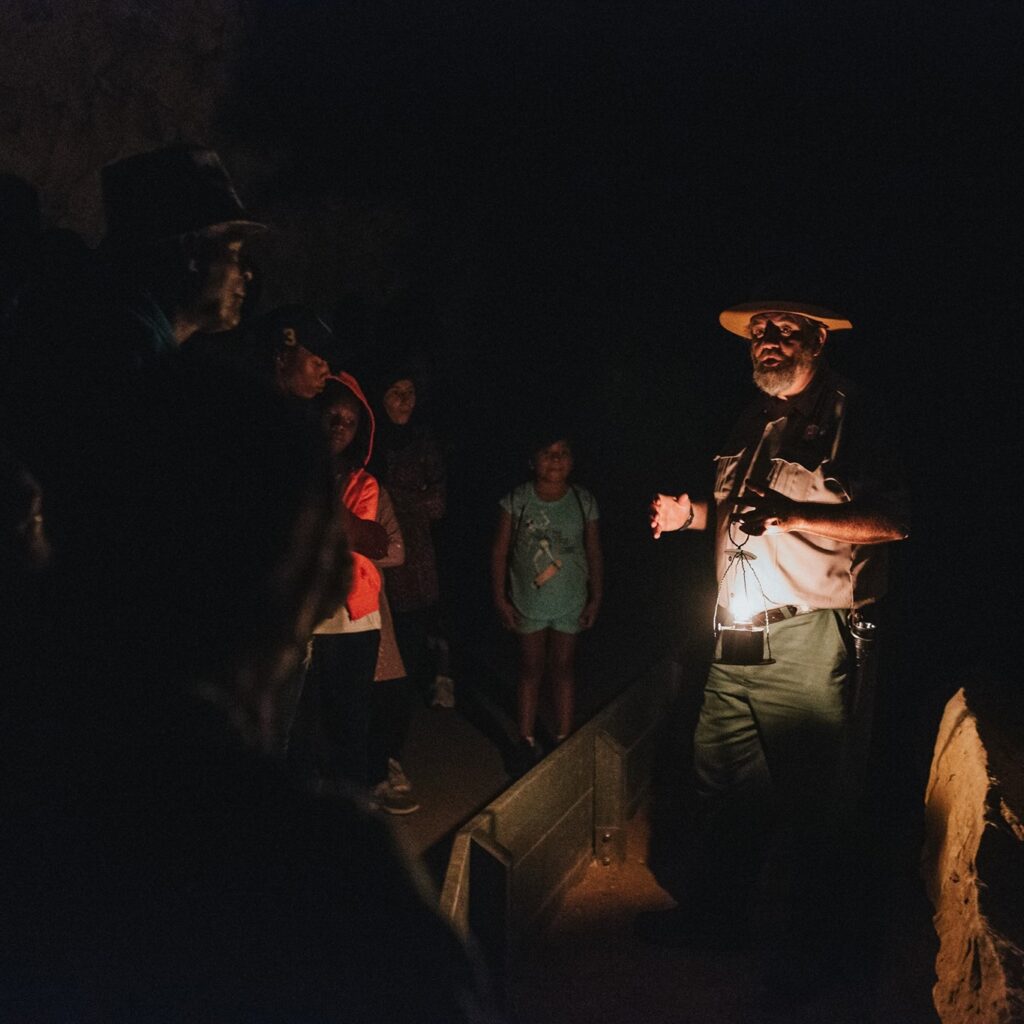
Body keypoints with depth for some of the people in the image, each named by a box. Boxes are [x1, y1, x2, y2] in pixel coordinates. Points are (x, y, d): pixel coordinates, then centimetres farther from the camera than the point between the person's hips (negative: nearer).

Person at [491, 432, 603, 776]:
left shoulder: (584, 502, -5)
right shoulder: (516, 500, -10)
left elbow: (594, 554, 2)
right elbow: (499, 551, -6)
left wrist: (596, 599, 1)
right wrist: (500, 599, -7)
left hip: (571, 603, 1)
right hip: (528, 602, -1)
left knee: (563, 669, 10)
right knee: (530, 670, 9)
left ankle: (563, 741, 21)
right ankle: (527, 741, 20)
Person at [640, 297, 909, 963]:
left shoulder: (848, 418, -6)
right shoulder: (754, 425, 18)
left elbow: (893, 521, -17)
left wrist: (797, 514, -29)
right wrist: (694, 514, 11)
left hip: (807, 642, -7)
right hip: (738, 646, 7)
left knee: (815, 803, 4)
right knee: (721, 786, 13)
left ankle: (814, 939, 21)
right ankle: (714, 919, 29)